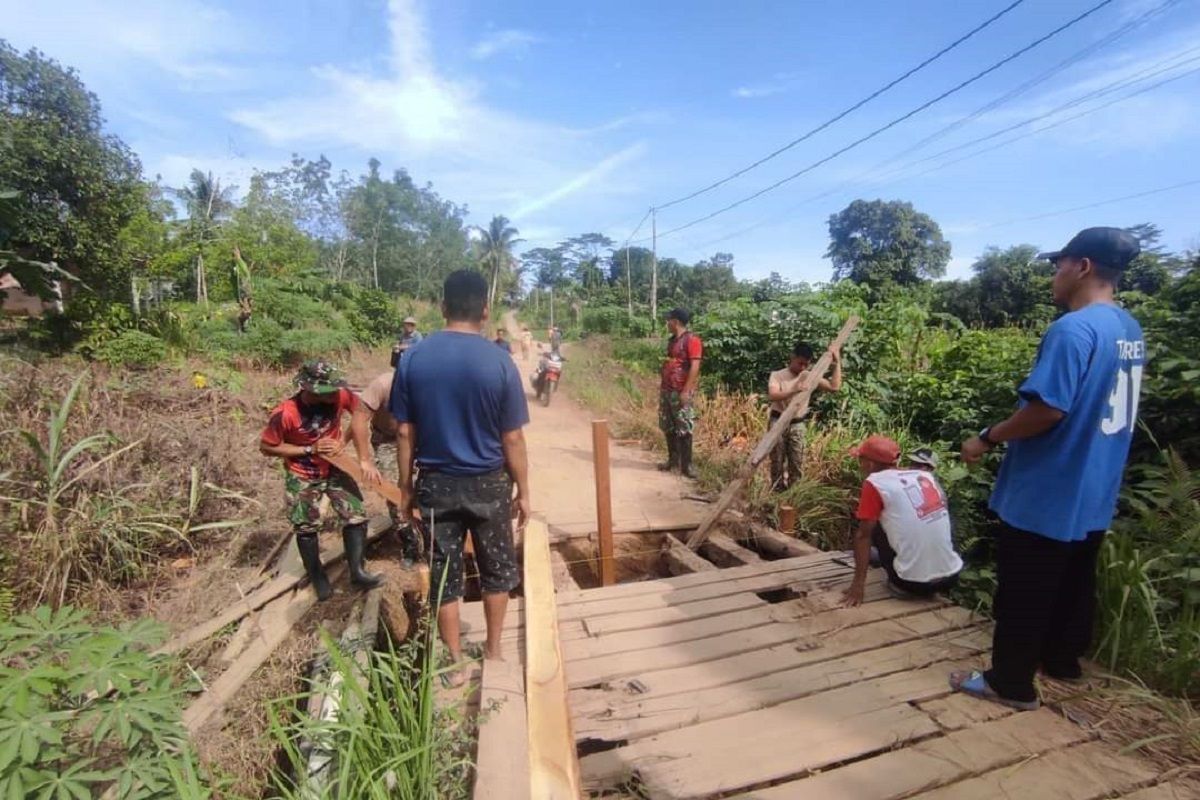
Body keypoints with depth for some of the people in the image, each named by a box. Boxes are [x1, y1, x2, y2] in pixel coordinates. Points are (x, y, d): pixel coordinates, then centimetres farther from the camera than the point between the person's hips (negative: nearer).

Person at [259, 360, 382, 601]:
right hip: (302, 478, -2)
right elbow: (266, 447, -15)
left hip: (335, 469, 3)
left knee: (356, 517, -2)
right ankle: (317, 577, 29)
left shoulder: (339, 396, -23)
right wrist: (310, 449, -24)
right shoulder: (285, 413, -29)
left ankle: (357, 570, 11)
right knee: (306, 528, 8)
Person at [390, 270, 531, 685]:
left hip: (435, 484, 2)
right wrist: (523, 491, 1)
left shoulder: (412, 359, -6)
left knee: (444, 575, 15)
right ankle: (493, 649, 36)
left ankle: (456, 664, 30)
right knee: (498, 569, 19)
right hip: (488, 484, -2)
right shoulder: (499, 362, -13)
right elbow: (512, 439, -10)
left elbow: (405, 434, -2)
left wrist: (406, 487, 10)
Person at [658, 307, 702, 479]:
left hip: (682, 392, -9)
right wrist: (662, 386, 17)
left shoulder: (691, 340, -11)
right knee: (668, 427, 12)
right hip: (666, 391, 9)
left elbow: (695, 367, -17)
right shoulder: (672, 340, 15)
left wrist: (686, 391, -21)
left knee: (684, 429, -4)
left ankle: (686, 465, 3)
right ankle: (672, 460, 23)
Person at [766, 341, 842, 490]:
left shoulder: (810, 377, 3)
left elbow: (834, 386, -4)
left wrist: (837, 363, -6)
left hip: (797, 425, 3)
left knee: (797, 464, 4)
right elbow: (772, 396, -22)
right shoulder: (777, 375, -7)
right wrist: (794, 390, -34)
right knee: (777, 463, 5)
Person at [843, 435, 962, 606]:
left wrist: (858, 585, -1)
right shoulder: (927, 475, 11)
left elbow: (863, 535, -6)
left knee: (874, 527, 14)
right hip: (950, 577, 6)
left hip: (914, 583, -6)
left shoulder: (875, 483, -6)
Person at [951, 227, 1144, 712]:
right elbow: (1094, 407, 16)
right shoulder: (1130, 330, 9)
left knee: (1023, 594, 4)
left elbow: (1048, 410, -28)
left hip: (1046, 494, -9)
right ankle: (1062, 661, 40)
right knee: (1074, 584, 23)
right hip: (1094, 491, 9)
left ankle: (1012, 684, 17)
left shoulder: (1073, 329, -22)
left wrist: (987, 439, -16)